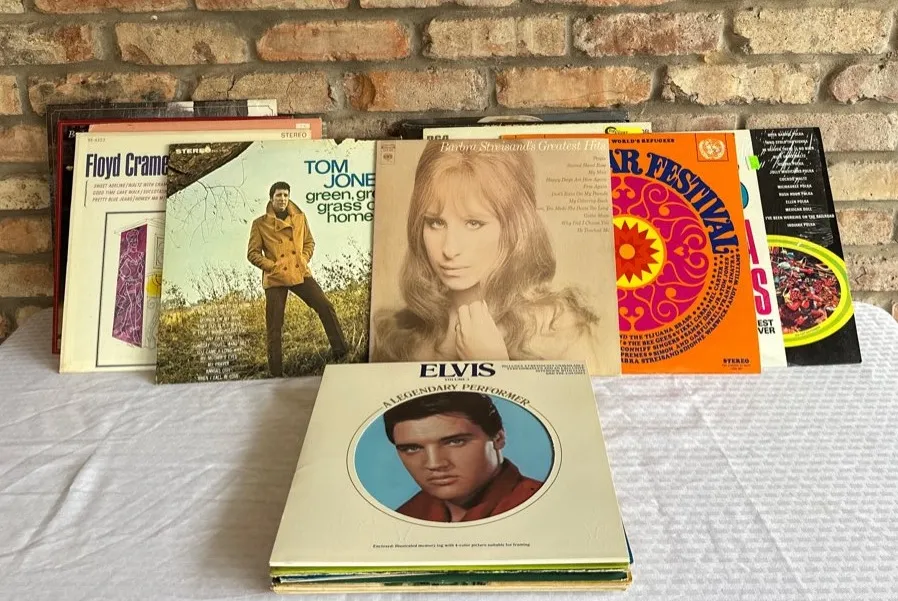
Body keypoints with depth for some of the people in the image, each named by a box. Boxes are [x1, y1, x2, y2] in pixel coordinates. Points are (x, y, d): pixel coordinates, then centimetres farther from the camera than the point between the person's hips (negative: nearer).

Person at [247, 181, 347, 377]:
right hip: (275, 279, -3)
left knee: (325, 307, -8)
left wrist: (304, 260, 0)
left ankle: (340, 351, 3)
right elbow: (252, 253, 0)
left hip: (300, 273, 3)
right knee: (274, 325, 1)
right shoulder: (260, 224, 0)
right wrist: (273, 266, -10)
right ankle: (275, 371, 11)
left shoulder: (299, 218, 9)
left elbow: (309, 242, 17)